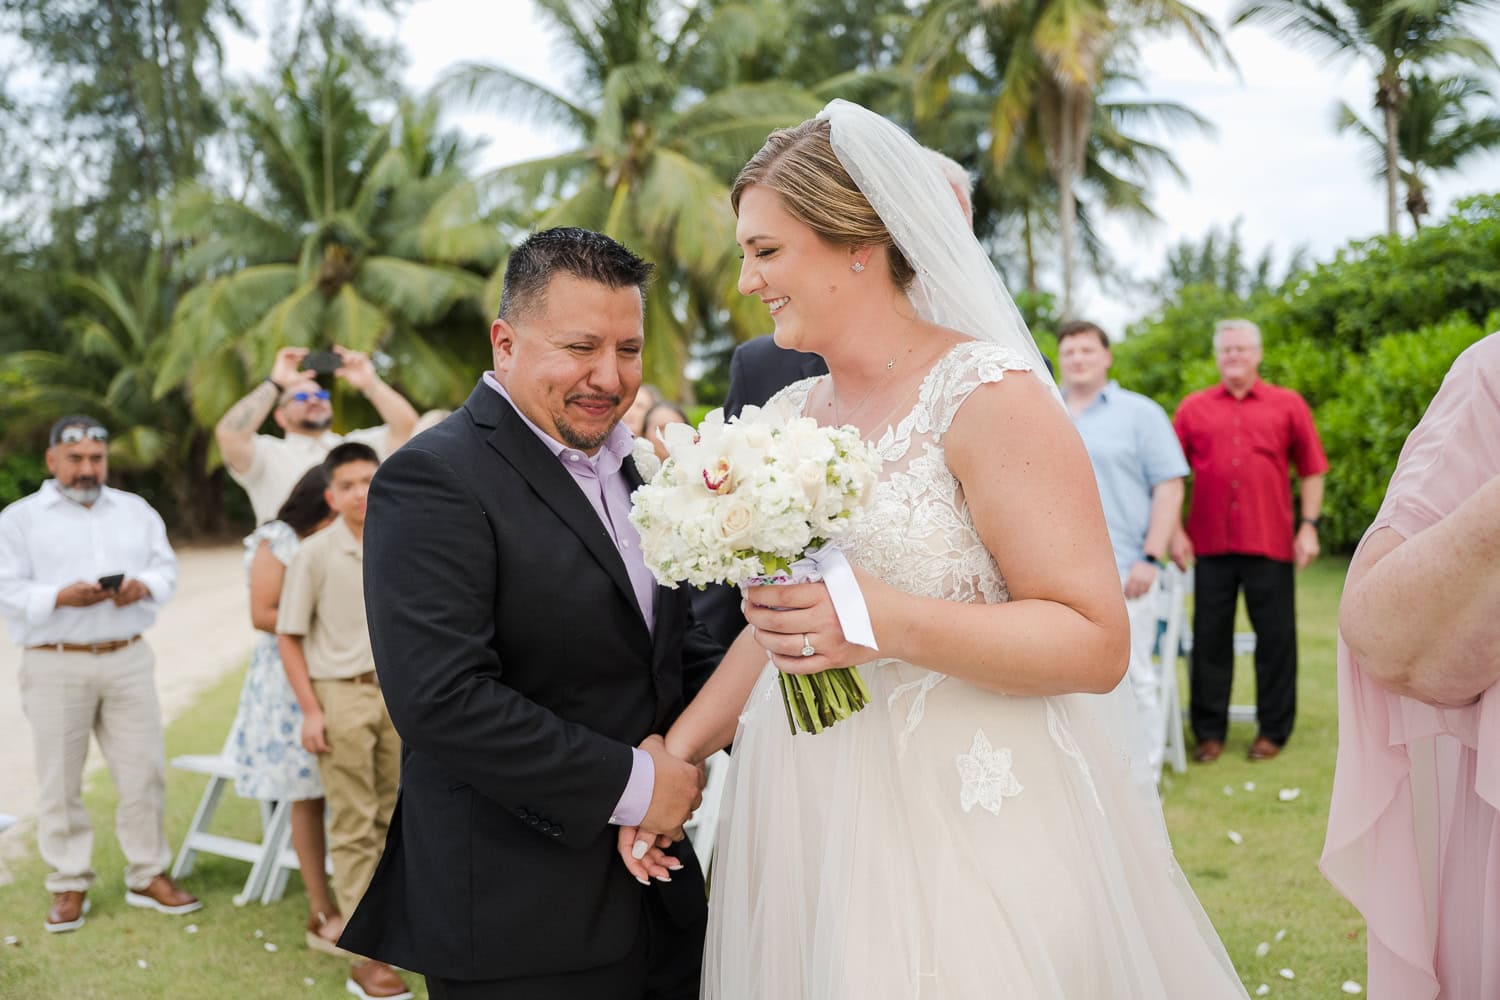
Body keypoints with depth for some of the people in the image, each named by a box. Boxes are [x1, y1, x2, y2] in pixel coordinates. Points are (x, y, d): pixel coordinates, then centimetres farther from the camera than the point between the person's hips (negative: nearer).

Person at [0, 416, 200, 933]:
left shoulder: (136, 511, 13)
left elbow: (167, 568, 10)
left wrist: (144, 586, -12)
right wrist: (60, 597, -20)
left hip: (128, 660, 3)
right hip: (56, 666, -3)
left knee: (144, 771, 4)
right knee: (60, 780, 4)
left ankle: (148, 876, 17)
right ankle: (69, 886, 16)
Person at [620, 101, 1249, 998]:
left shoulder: (987, 395, -12)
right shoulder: (790, 414, 9)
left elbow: (1098, 642, -17)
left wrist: (888, 623, -28)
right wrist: (675, 755, 7)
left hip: (958, 832, -6)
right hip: (806, 824, 6)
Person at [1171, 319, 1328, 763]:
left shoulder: (1288, 405, 5)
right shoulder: (1194, 408, 6)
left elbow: (1311, 470, 6)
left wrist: (1309, 525, -2)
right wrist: (1175, 531, 0)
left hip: (1271, 542, -1)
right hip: (1211, 542, 1)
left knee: (1275, 636, 6)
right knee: (1210, 638, 6)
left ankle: (1273, 730, 18)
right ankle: (1209, 731, 16)